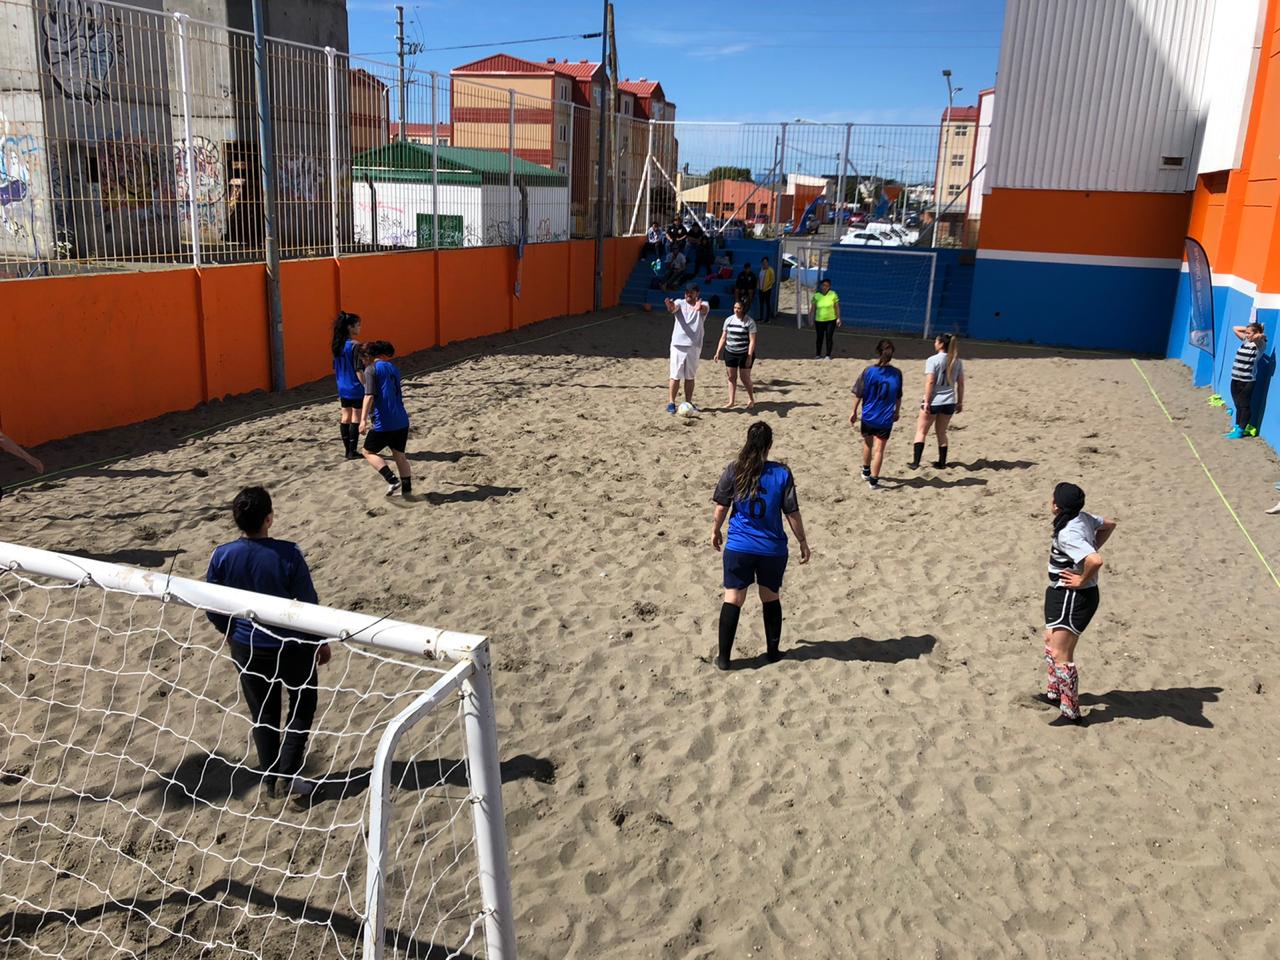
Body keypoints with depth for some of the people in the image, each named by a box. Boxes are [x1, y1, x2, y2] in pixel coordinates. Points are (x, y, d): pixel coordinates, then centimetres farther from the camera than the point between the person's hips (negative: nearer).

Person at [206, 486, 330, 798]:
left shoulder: (222, 556, -13)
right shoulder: (287, 554, -23)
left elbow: (212, 610, -2)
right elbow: (309, 604, -15)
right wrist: (322, 641, 1)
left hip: (246, 648, 3)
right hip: (291, 646, -3)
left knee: (263, 712, 21)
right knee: (302, 706, 20)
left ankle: (269, 778, 31)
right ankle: (289, 773, 15)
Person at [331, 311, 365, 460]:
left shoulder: (338, 345, 6)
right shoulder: (355, 345, -16)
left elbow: (335, 368, 12)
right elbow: (358, 370, -19)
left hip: (343, 387, 7)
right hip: (356, 388, -7)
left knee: (345, 417, 12)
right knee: (356, 417, 0)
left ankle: (347, 450, 17)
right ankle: (352, 451, 2)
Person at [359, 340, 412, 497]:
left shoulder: (371, 369, -6)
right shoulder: (392, 368, 15)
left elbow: (369, 396, -18)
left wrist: (363, 419, -22)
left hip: (384, 423, -7)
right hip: (402, 421, 7)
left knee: (368, 452, 9)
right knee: (399, 455, 16)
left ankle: (392, 480, -4)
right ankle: (407, 489, 15)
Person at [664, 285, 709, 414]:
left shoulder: (703, 304, 1)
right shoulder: (680, 303, 2)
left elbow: (705, 308, -25)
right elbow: (674, 308, -22)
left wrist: (699, 307, -51)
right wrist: (670, 306, -48)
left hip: (694, 345, 1)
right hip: (678, 344, -1)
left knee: (690, 376, 10)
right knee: (676, 376, 0)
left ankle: (688, 402, 19)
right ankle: (671, 402, 7)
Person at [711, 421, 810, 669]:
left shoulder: (733, 471, -8)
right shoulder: (782, 473, -9)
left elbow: (721, 507, -1)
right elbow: (792, 513, -5)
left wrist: (715, 530, 17)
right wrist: (803, 542, 8)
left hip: (739, 547, 0)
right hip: (772, 548, 0)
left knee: (733, 599, 7)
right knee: (771, 598, 18)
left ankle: (723, 657, 11)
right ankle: (773, 651, 30)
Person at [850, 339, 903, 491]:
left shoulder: (868, 371, -11)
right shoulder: (897, 373, -8)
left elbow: (858, 394, -7)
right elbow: (898, 397, 2)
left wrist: (854, 412, 6)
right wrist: (897, 412, 19)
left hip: (868, 416, 1)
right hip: (886, 419, -1)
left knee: (868, 444, 22)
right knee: (879, 449, 4)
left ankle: (866, 472, 39)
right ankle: (873, 480, 5)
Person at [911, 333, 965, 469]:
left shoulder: (933, 360, -12)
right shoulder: (957, 362, 4)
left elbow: (930, 382, -16)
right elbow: (960, 384, 6)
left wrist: (926, 402, -13)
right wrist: (960, 402, 14)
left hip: (934, 401, -5)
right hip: (949, 402, 5)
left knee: (921, 431, 7)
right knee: (941, 432, 18)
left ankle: (915, 462, 2)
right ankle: (941, 462, 22)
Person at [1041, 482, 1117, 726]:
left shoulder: (1067, 534, -29)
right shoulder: (1083, 518, 1)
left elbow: (1096, 561, -41)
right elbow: (1109, 525, 20)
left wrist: (1082, 579, -23)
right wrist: (1089, 549, 13)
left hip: (1073, 598, -10)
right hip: (1062, 594, 10)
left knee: (1060, 654, -3)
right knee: (1050, 641, 23)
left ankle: (1071, 712, 7)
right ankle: (1055, 692, 39)